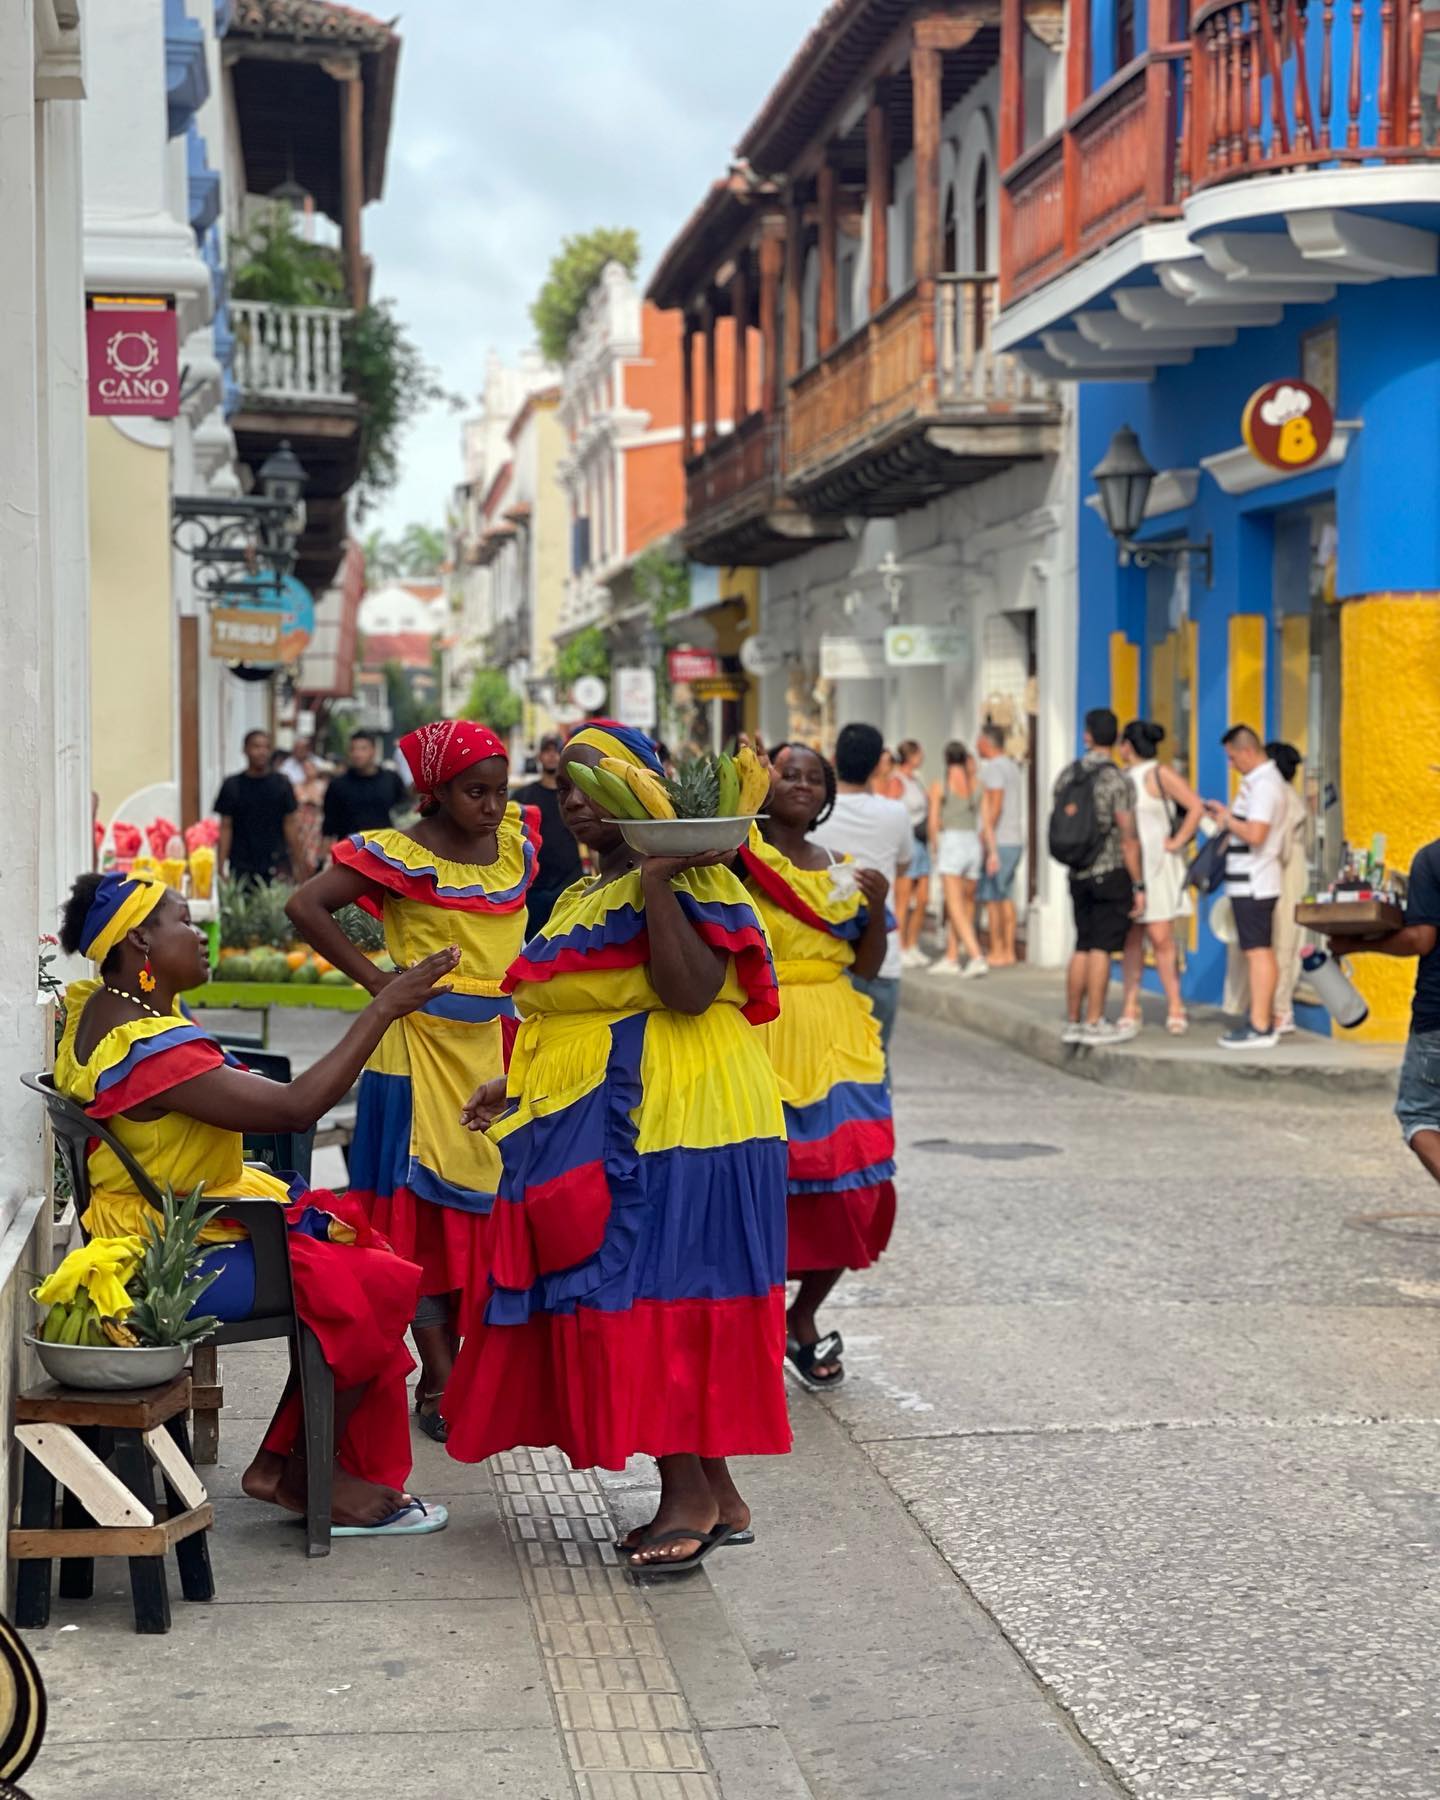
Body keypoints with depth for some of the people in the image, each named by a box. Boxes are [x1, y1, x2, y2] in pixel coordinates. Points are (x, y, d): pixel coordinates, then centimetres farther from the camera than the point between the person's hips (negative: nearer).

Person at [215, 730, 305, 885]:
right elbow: (225, 827, 3)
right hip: (242, 870, 0)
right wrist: (220, 868, -3)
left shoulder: (281, 784, 6)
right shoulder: (232, 785, 4)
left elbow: (291, 825, 6)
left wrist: (299, 866, 1)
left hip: (277, 867, 0)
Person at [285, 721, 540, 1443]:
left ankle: (466, 1363, 19)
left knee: (486, 1206, 9)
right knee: (427, 1213, -1)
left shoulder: (516, 838, 7)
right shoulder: (402, 855, -10)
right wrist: (377, 980, -15)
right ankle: (440, 1382, 4)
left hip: (499, 1046, 6)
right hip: (424, 1048, -6)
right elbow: (306, 905, -15)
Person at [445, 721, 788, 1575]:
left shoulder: (686, 883, -8)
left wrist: (655, 883, -22)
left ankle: (691, 1495, -3)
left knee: (652, 1293, -11)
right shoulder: (584, 898, 21)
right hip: (593, 1129, 9)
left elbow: (688, 994, -23)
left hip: (670, 1122, -9)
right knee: (614, 1302, 7)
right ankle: (715, 1495, 13)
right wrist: (521, 1084, 23)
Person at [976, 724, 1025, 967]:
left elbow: (995, 806, -20)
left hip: (998, 842, -9)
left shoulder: (994, 767, -12)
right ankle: (1008, 952, 11)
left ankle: (996, 953, -6)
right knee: (1006, 897, 10)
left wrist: (984, 838, -19)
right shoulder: (1012, 766, 17)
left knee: (991, 898, -6)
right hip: (1015, 840, 9)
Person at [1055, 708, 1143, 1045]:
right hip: (1112, 873, -5)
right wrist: (1138, 886, -9)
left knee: (1083, 947, 12)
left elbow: (1059, 828, 11)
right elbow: (1128, 839, -14)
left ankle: (1072, 1022, 14)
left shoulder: (1068, 775, 5)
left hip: (1079, 875, 5)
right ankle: (1094, 1024, -2)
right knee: (1101, 948, -3)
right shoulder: (1118, 780, -13)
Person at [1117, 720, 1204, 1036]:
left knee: (1161, 937, -9)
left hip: (1156, 865, -6)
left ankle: (1175, 1009, -2)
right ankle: (1130, 1008, 5)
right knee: (1131, 939, 4)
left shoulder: (1160, 774, -8)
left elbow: (1197, 808, -13)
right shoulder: (1123, 777, 13)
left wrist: (1176, 843, -12)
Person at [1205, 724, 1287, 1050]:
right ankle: (1264, 1017, 22)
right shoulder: (1259, 780, 15)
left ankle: (1260, 1028, -10)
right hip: (1253, 881, 11)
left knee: (1257, 951, -10)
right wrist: (1227, 813, 15)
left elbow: (1256, 833, -26)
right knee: (1260, 952, 15)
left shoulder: (1264, 785, -17)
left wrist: (1228, 821, -11)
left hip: (1253, 884, -11)